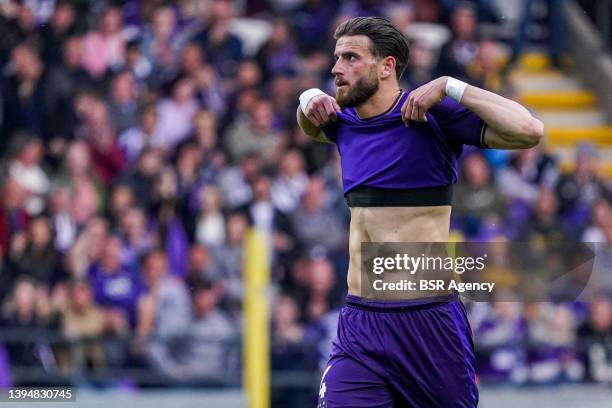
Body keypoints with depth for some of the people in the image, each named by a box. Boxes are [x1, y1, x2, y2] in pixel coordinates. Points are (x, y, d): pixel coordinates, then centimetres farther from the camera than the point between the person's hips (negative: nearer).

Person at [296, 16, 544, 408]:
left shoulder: (432, 115, -8)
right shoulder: (343, 122, 11)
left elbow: (529, 131, -20)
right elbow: (310, 125, 37)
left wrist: (448, 88, -19)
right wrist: (310, 100, 14)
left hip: (429, 321, -5)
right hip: (359, 326, 5)